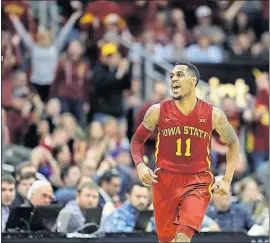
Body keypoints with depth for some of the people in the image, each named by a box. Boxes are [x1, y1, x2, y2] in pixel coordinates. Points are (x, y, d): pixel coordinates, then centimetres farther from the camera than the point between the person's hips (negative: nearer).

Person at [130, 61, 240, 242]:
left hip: (198, 183, -2)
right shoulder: (158, 111, -5)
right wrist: (140, 165, -10)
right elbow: (137, 140, 9)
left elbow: (233, 143, 10)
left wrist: (227, 180, 2)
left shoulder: (213, 115, -5)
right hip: (165, 181, 2)